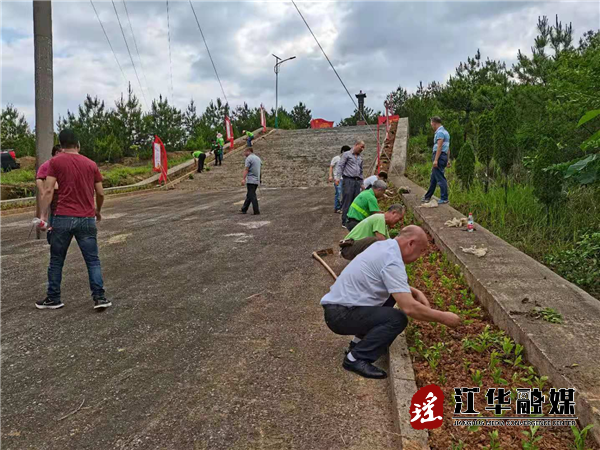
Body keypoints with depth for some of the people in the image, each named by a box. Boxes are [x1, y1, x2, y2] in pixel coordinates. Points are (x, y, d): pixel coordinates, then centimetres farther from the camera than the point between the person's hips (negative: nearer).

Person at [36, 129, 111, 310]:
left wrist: (43, 215, -6)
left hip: (63, 218, -2)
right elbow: (100, 193, 12)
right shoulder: (91, 164, 9)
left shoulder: (55, 161, 1)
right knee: (93, 260, 6)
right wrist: (98, 211, 28)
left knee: (56, 260, 12)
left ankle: (53, 298, 20)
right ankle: (99, 297, 0)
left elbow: (48, 190, -7)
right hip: (87, 219, 2)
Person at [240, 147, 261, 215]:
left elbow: (246, 169, -16)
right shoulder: (258, 158, 16)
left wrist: (243, 179, -19)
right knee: (249, 195, 15)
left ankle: (256, 211, -8)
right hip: (257, 180, 8)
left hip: (250, 180, -8)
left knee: (252, 196, -6)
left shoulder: (249, 158, -9)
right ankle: (244, 209, 21)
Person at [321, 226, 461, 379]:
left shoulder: (384, 246, 10)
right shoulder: (392, 260, -20)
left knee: (393, 292, 19)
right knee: (397, 318, -21)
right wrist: (443, 317, -12)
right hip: (341, 314, -10)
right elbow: (409, 307, -26)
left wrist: (416, 292, 12)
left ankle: (361, 340, 17)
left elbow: (394, 283, 28)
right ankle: (356, 359, -11)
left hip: (339, 304, 10)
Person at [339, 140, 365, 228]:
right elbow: (341, 166, -4)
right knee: (347, 202, -6)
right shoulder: (347, 154, 2)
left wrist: (361, 182, 22)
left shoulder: (360, 158, 21)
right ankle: (345, 222, -3)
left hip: (357, 181, 7)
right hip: (348, 180, -6)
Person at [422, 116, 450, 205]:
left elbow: (439, 147, -20)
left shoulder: (440, 132, -12)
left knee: (440, 178, -7)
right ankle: (427, 197, 23)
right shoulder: (445, 132, 20)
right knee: (433, 178, 15)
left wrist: (435, 160, -24)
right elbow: (448, 148, 21)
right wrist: (448, 160, 22)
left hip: (439, 156, -10)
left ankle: (444, 198, -4)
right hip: (444, 156, 10)